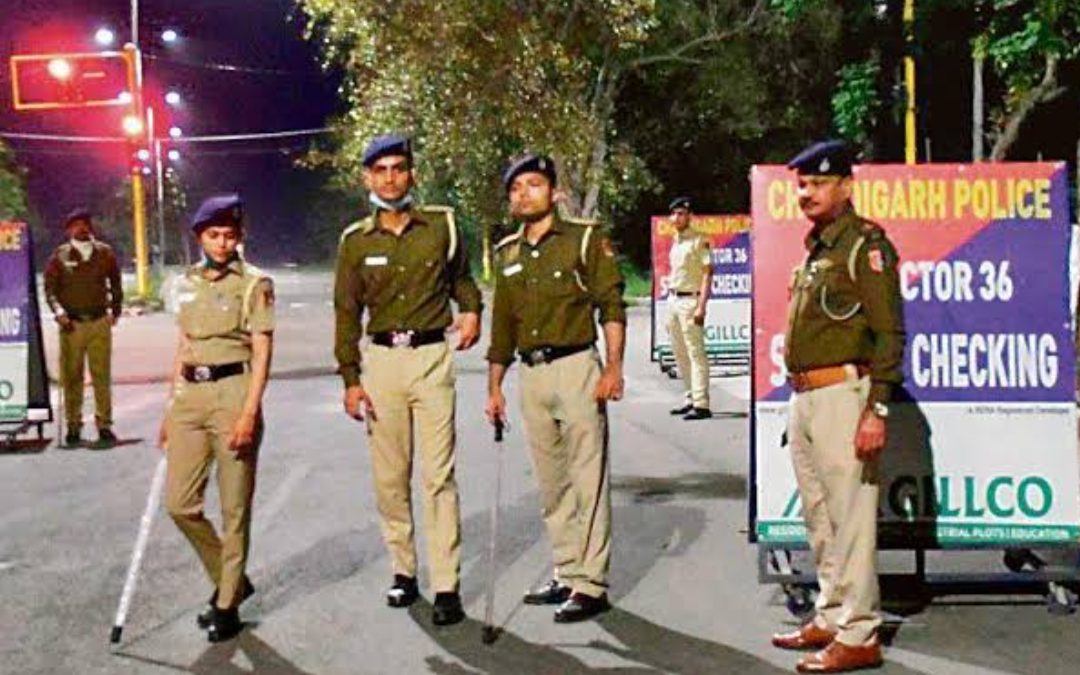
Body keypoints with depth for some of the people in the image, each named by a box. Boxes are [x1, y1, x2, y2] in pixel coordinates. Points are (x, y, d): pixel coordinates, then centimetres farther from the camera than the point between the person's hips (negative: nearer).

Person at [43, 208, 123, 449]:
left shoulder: (105, 253, 6)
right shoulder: (60, 256, 1)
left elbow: (115, 283, 18)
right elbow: (50, 287, 2)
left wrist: (116, 310, 16)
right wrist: (58, 311, -12)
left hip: (100, 322, 1)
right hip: (71, 324, -1)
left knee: (102, 376, 1)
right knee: (71, 377, 3)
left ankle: (104, 425, 7)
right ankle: (73, 427, 12)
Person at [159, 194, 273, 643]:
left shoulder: (254, 283, -3)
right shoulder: (187, 284, 14)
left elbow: (262, 352, -8)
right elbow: (183, 347, 19)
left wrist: (250, 413, -16)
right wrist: (170, 409, 17)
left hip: (233, 392, -6)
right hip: (190, 395, 6)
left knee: (234, 509, 2)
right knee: (179, 503, 5)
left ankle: (227, 605, 14)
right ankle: (229, 580, 26)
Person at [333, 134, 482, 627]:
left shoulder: (442, 224, 4)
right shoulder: (356, 241, 5)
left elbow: (461, 277, 20)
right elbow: (347, 313, 8)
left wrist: (471, 310, -2)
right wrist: (350, 378, 3)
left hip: (432, 356, -2)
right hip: (381, 360, 2)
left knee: (439, 474, -5)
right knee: (389, 475, 7)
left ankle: (446, 586, -2)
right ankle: (404, 571, 21)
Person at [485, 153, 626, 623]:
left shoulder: (584, 240, -1)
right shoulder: (507, 254, 15)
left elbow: (612, 306, -6)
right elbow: (502, 325, 19)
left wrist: (613, 367, -15)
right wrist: (494, 386, 16)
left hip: (575, 368, -6)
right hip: (531, 376, 6)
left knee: (588, 479, -4)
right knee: (551, 482, 12)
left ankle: (591, 584, 1)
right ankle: (566, 574, 23)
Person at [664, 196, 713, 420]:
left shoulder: (699, 241, -8)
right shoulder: (675, 242, 17)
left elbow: (707, 275, -13)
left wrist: (701, 306, -21)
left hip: (690, 300, -9)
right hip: (673, 299, 9)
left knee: (696, 353, -11)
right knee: (680, 353, 12)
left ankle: (701, 404, -12)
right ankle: (691, 397, 22)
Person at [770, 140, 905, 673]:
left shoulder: (866, 244, -9)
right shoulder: (814, 248, 18)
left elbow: (889, 334, -15)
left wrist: (877, 409, -20)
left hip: (842, 392, -9)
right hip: (803, 396, 9)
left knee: (850, 519, -5)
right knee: (819, 519, 16)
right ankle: (831, 618, 28)